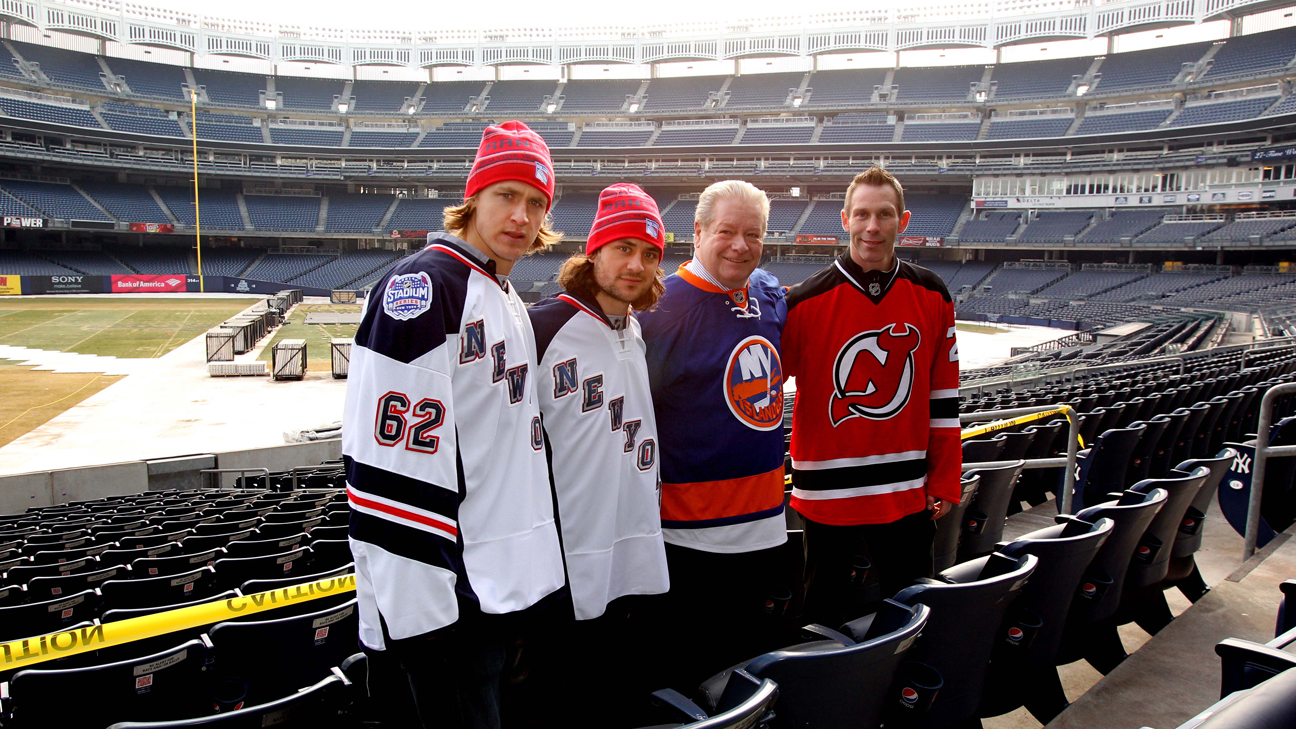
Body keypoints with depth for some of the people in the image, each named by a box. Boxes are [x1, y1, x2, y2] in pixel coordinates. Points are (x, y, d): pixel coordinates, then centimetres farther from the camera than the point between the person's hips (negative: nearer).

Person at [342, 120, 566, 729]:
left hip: (503, 580, 9)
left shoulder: (508, 302, 16)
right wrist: (415, 606, -23)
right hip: (445, 590, -9)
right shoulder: (423, 285, -15)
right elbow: (387, 462, -22)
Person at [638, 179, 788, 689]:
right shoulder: (666, 305, -14)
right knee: (691, 670, 5)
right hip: (694, 531, -6)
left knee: (747, 652, 21)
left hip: (763, 521, 7)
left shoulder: (769, 293, 6)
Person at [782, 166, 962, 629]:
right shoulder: (806, 301, -8)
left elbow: (943, 395, 7)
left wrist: (945, 479, 6)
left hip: (908, 496, 2)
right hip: (827, 492, -2)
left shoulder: (931, 296, 2)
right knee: (825, 620, 13)